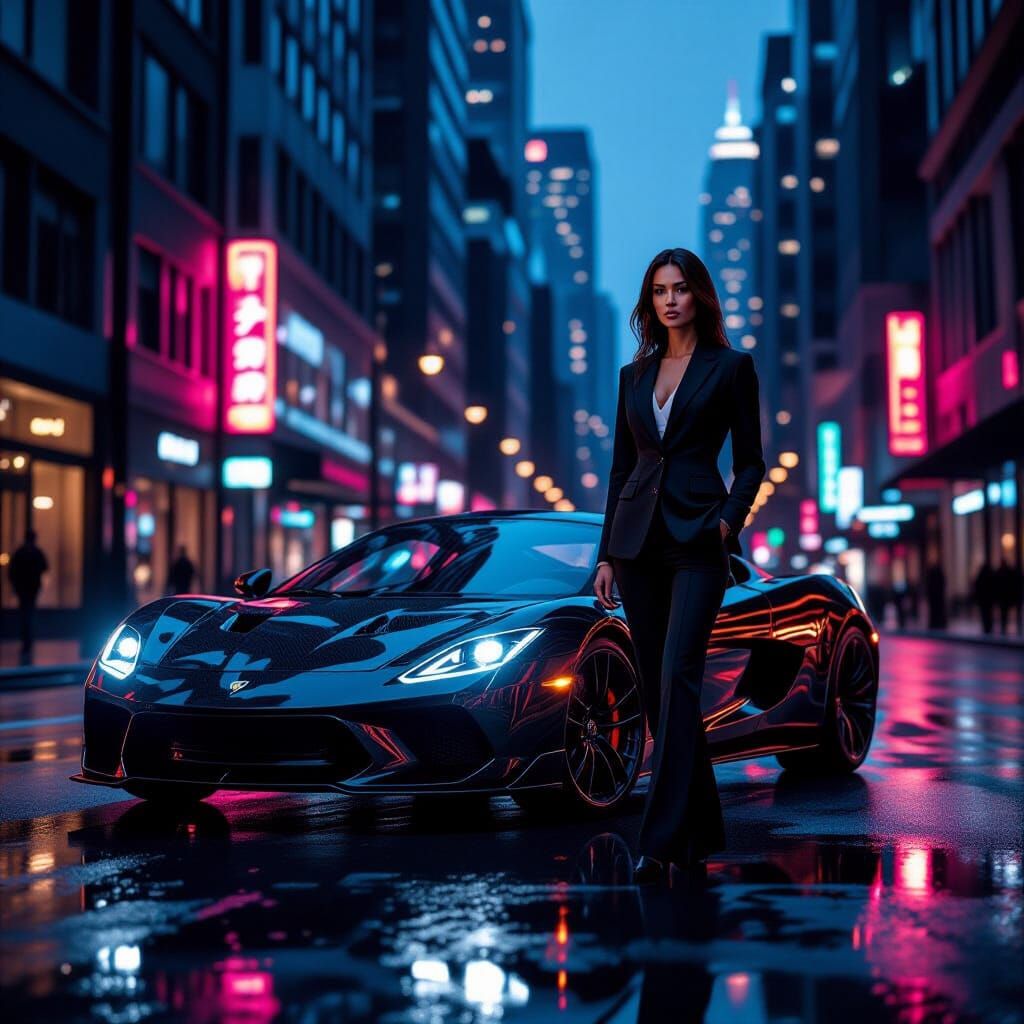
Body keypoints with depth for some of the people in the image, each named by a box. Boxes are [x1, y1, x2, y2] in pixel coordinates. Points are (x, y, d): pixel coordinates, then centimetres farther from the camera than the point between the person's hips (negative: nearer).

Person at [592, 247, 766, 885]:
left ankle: (663, 841, -19)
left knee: (678, 677, -17)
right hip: (638, 539, 5)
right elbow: (621, 467, 15)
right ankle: (702, 827, 18)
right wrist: (607, 555, 11)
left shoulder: (731, 367, 3)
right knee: (658, 687, 6)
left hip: (697, 540, -5)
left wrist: (730, 521, -14)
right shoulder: (634, 375, 15)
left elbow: (750, 461, 3)